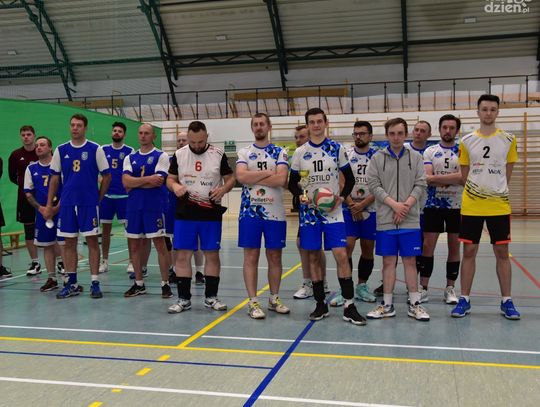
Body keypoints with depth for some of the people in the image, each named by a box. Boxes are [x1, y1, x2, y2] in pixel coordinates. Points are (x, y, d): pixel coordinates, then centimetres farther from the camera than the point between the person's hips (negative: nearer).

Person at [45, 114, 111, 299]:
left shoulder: (95, 149, -2)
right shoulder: (61, 150, 7)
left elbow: (106, 176, 2)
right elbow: (54, 178, 9)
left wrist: (98, 198, 1)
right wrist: (49, 205, 6)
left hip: (89, 203, -3)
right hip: (67, 204, 3)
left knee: (92, 241, -1)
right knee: (69, 242, 7)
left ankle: (95, 282, 6)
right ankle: (72, 283, 17)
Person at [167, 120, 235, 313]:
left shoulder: (218, 155, -1)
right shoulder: (179, 155, 3)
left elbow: (230, 178, 4)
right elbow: (170, 179, 8)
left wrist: (223, 189, -17)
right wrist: (175, 186, -15)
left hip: (211, 214, -1)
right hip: (184, 214, 1)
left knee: (212, 254, 5)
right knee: (182, 255, 1)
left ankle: (211, 297, 18)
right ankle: (184, 298, 12)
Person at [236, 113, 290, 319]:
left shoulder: (280, 152, 5)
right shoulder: (244, 152, 7)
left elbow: (281, 179, -12)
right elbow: (241, 176, -11)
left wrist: (254, 177, -10)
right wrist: (268, 172, -10)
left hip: (275, 213, 0)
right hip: (250, 212, 0)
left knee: (274, 256, 8)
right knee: (251, 256, 1)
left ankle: (274, 299, 22)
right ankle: (253, 302, 7)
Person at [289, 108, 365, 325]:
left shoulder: (337, 149, 2)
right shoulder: (300, 153, 4)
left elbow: (349, 179, 7)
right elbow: (292, 183, 9)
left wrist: (341, 197, -10)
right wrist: (302, 195, -11)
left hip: (333, 211, -1)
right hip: (309, 211, 2)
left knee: (341, 255, -10)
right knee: (313, 257, 5)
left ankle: (349, 306, -2)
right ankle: (320, 304, 17)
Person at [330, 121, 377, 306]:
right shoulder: (345, 155, 1)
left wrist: (362, 204, -14)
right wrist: (352, 204, -10)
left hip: (370, 210, 1)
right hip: (349, 210, -1)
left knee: (368, 249, 7)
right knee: (346, 247, -9)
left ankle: (362, 286, 22)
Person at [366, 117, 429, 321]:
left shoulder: (415, 157, 6)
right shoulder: (377, 158, 4)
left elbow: (420, 185, 1)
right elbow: (373, 184, -3)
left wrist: (406, 205, -12)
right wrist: (394, 204, -13)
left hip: (410, 220, 0)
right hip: (385, 220, 0)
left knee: (410, 261, 4)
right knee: (388, 261, 5)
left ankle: (414, 304, 13)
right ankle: (387, 305, 14)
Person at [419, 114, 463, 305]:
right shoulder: (430, 151, 5)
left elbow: (465, 177, -12)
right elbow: (427, 178, -8)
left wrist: (437, 178, -16)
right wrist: (454, 177, -15)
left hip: (456, 206, 0)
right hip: (433, 205, 0)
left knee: (454, 247, 6)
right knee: (427, 246, -1)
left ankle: (450, 288, 17)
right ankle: (423, 288, 6)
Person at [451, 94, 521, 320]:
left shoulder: (508, 140, 1)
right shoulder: (466, 141, 2)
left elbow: (507, 174, 7)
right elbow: (465, 175, 8)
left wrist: (495, 192, 5)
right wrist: (477, 193, 2)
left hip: (499, 206, 0)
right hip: (471, 206, 0)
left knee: (502, 253, 5)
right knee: (469, 252, 4)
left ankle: (506, 301, 15)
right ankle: (464, 299, 13)